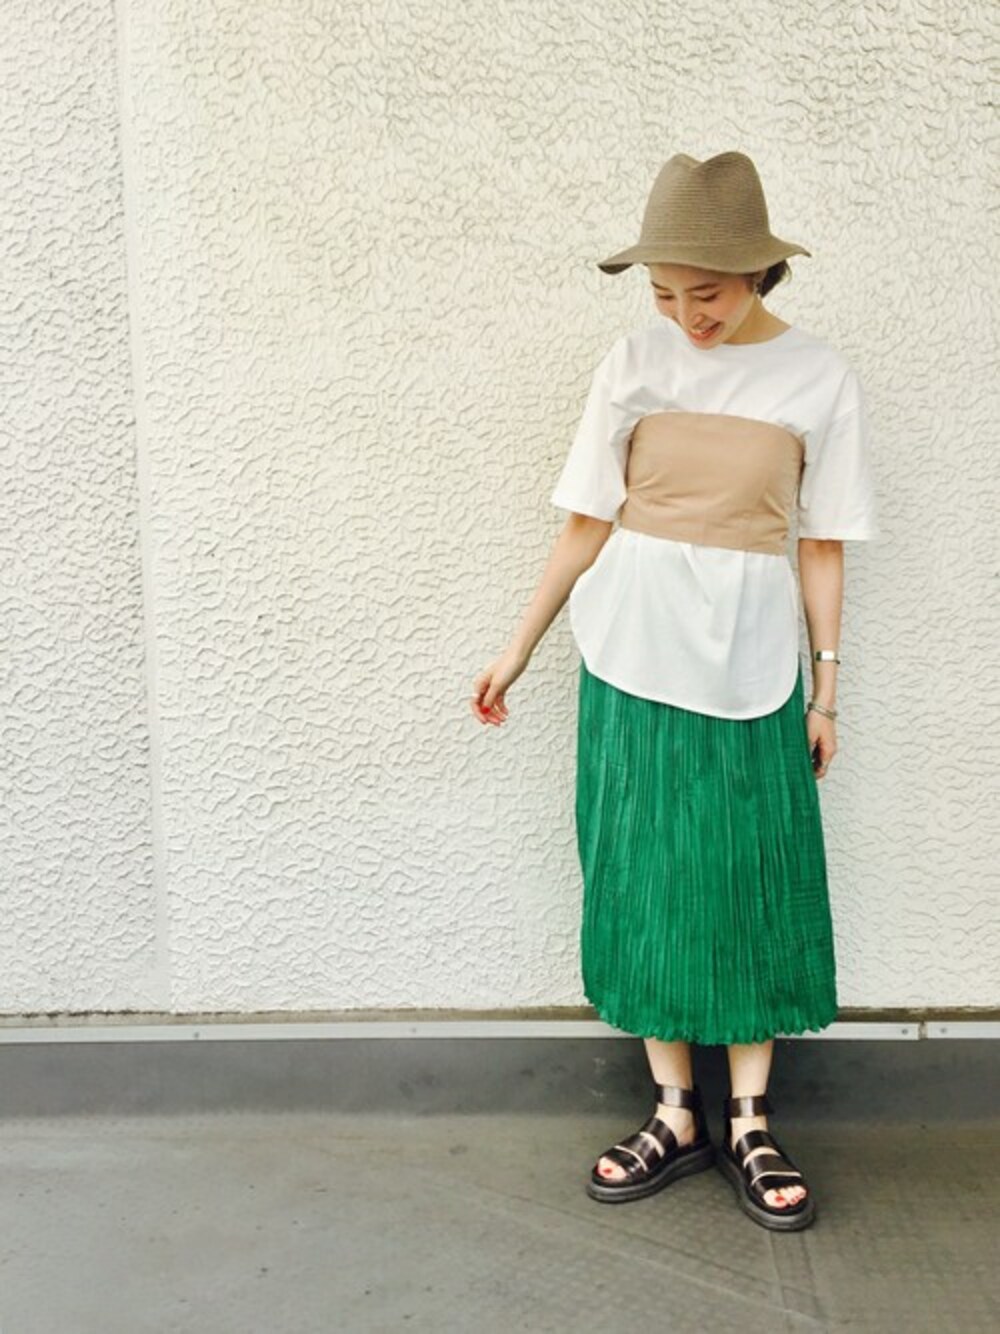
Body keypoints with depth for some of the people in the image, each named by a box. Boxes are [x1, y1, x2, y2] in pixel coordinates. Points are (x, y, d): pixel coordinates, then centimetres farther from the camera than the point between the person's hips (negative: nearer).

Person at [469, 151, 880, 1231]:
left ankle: (749, 1124, 18)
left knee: (753, 885, 4)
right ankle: (675, 1113, 20)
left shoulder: (818, 377, -1)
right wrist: (519, 648, 5)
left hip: (751, 660, 0)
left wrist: (825, 686, 3)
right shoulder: (634, 362, -1)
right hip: (633, 654, 1)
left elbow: (821, 545, 3)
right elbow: (588, 523, 3)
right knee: (643, 882, 5)